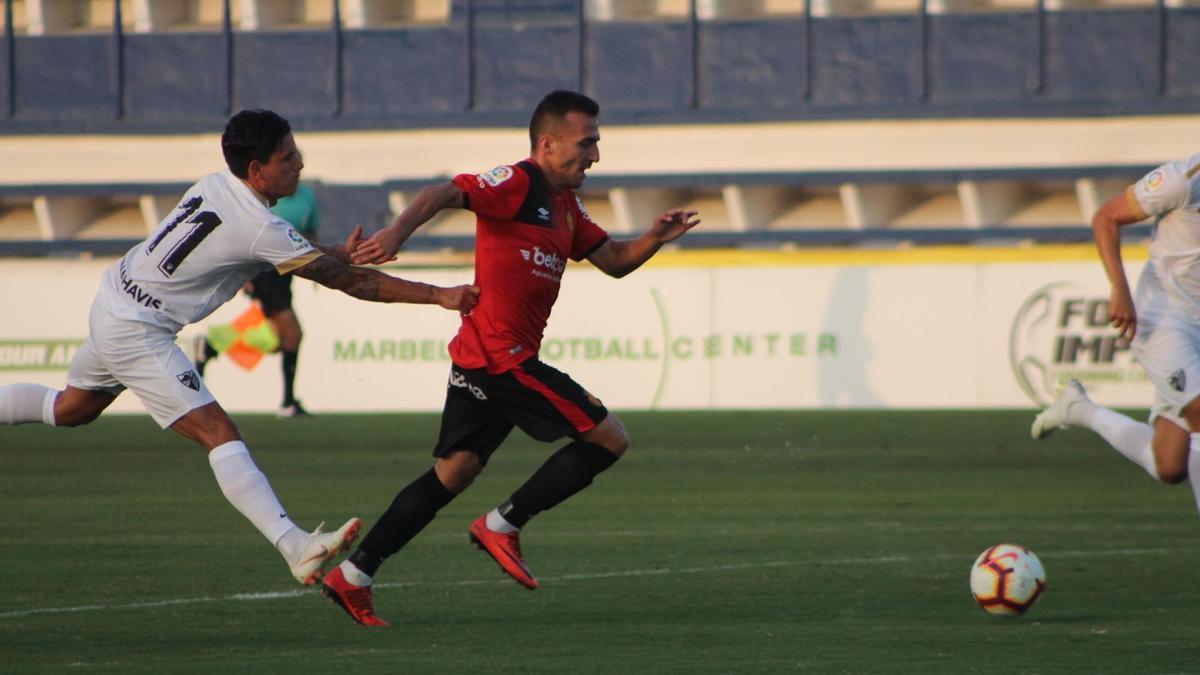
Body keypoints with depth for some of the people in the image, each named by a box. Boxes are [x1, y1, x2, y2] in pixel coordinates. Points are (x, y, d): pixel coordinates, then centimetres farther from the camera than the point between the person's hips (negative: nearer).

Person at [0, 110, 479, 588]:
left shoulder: (215, 186, 2)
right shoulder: (258, 227, -23)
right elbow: (350, 282, -19)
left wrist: (337, 253, 4)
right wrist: (439, 296, -16)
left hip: (112, 307, 10)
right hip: (137, 332, -10)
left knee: (72, 408, 29)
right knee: (219, 435, -18)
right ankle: (296, 548, -28)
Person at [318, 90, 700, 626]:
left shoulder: (565, 205, 20)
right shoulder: (517, 184, -10)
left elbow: (613, 261, 26)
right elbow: (446, 193, -24)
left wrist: (655, 238, 6)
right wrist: (398, 232, -42)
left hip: (479, 360, 10)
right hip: (501, 355, -10)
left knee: (454, 472, 13)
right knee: (608, 437, -6)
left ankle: (352, 575, 12)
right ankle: (503, 525, -3)